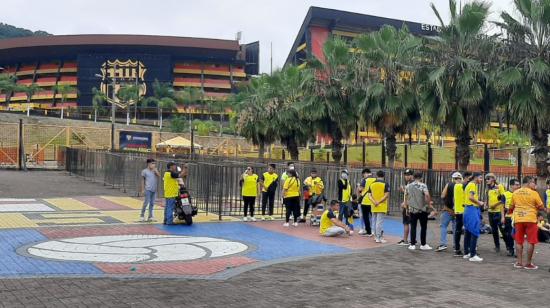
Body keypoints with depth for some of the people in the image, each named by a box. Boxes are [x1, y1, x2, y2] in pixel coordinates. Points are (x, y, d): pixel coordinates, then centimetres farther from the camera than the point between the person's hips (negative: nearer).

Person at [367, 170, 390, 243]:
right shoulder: (385, 184, -7)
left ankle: (376, 236, 24)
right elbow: (387, 195, -15)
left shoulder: (372, 184, 7)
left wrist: (374, 202, -8)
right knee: (380, 222, -4)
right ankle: (379, 238, -4)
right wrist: (379, 202, -13)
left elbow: (369, 195, 2)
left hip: (374, 207, 5)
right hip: (381, 207, -5)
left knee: (374, 221, 15)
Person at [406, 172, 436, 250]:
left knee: (413, 227, 8)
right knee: (423, 227, 7)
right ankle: (423, 244, 11)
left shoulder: (408, 186, 5)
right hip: (422, 209, -3)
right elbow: (427, 195, -21)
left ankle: (412, 244, 7)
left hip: (412, 209, 3)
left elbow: (406, 197, 9)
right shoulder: (423, 186, -8)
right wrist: (429, 204, -10)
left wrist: (406, 207, 19)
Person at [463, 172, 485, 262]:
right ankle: (473, 255, -12)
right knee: (474, 232, -10)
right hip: (472, 209, -10)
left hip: (468, 209, 10)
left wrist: (478, 202, 15)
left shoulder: (469, 185, 18)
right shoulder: (473, 185, -11)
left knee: (468, 232, 14)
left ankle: (466, 253, 20)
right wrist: (479, 203, -10)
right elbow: (471, 197, -23)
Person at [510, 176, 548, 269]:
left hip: (518, 219, 4)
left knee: (519, 241, 12)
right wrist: (536, 208, 13)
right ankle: (528, 263, 6)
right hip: (530, 219, -4)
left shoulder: (515, 193, 4)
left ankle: (519, 262, 13)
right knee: (531, 242, 5)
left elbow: (511, 207, 12)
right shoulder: (534, 193, -9)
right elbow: (541, 207, -6)